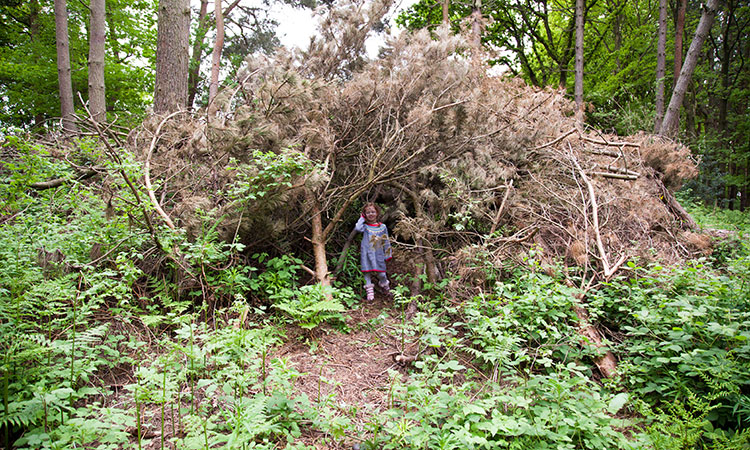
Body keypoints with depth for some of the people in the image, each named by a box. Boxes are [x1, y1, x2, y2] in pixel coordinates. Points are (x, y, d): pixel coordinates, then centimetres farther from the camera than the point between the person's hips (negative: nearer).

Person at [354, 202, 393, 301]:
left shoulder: (382, 227, 7)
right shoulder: (365, 226, 2)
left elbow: (386, 242, 12)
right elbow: (357, 228, -22)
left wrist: (388, 254, 11)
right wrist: (362, 218, -6)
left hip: (378, 254, 1)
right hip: (366, 253, -1)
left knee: (381, 274, 1)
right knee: (367, 272, 0)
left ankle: (385, 286, 27)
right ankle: (369, 290, 10)